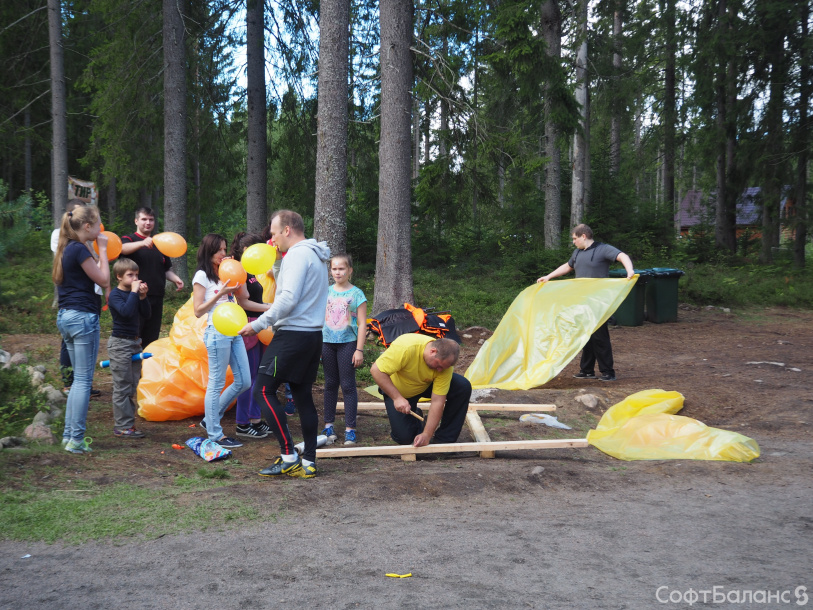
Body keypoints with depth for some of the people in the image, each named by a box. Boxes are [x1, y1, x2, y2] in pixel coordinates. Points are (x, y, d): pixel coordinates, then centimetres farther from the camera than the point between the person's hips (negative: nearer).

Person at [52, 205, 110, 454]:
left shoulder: (67, 248, 14)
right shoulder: (80, 249, -14)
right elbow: (104, 280, -9)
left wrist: (97, 251, 13)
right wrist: (102, 250, -3)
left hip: (66, 316, 10)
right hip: (83, 317, -10)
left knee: (79, 378, 16)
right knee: (84, 380, -3)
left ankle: (69, 435, 19)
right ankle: (76, 440, -1)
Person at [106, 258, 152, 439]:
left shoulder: (133, 292, 10)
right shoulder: (115, 294, -12)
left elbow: (146, 314, 5)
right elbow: (126, 311, -29)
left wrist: (143, 297, -8)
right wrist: (134, 292, -22)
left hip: (134, 342, 8)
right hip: (120, 344, -8)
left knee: (132, 386, 12)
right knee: (122, 387, -4)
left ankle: (127, 423, 20)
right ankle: (122, 427, 2)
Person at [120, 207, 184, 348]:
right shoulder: (129, 239, 2)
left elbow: (167, 269, 24)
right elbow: (124, 248, -23)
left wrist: (175, 278, 2)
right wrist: (143, 243, -42)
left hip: (156, 298, 5)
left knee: (151, 339, 10)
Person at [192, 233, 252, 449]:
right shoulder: (202, 276, -5)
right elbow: (198, 311, -8)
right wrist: (220, 294, -15)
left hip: (234, 331, 8)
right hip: (217, 332, -8)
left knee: (244, 382, 10)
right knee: (216, 384, -1)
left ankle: (211, 418, 24)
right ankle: (215, 434, 7)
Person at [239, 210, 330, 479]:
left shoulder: (297, 255, -12)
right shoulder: (316, 256, 18)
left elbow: (288, 298, -22)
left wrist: (258, 325, -19)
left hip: (293, 334, -10)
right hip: (313, 334, 10)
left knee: (263, 390, -4)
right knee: (303, 395, 11)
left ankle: (289, 455, -5)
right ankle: (308, 462, 13)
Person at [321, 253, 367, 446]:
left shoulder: (356, 294, -3)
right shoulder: (326, 292, 6)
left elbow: (362, 324, -3)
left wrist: (359, 350, -9)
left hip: (347, 343, -3)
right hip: (327, 342, 3)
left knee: (348, 385, -1)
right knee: (330, 384, 10)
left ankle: (350, 429, 2)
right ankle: (328, 425, 18)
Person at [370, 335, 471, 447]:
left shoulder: (444, 362, -29)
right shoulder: (406, 347, -39)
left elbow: (437, 401, -26)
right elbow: (376, 370, -35)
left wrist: (427, 435, -31)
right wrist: (397, 398, -40)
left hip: (427, 385, 3)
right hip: (395, 389, -3)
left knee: (463, 387, -21)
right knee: (404, 437, -16)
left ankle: (444, 439, -7)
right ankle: (416, 417, 20)